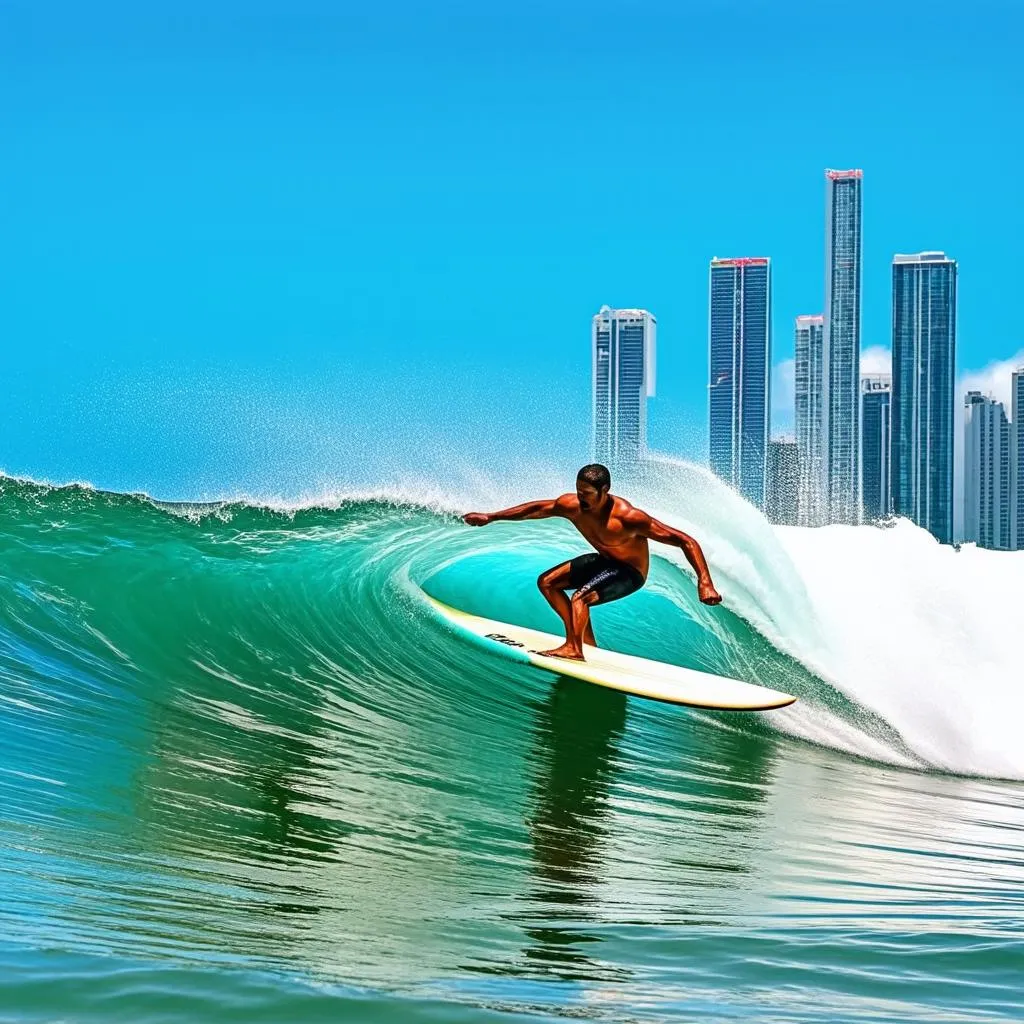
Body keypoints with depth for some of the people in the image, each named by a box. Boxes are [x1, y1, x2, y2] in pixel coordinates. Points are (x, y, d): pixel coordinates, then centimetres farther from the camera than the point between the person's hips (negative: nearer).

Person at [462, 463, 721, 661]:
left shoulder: (627, 517, -37)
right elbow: (535, 509, 1)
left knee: (580, 597, -29)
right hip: (603, 560, 8)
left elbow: (686, 541, -37)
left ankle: (574, 649, -7)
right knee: (546, 582, 8)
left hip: (630, 571, -8)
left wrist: (704, 582, -47)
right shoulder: (571, 505, -20)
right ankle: (587, 642, 10)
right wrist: (491, 517, 5)